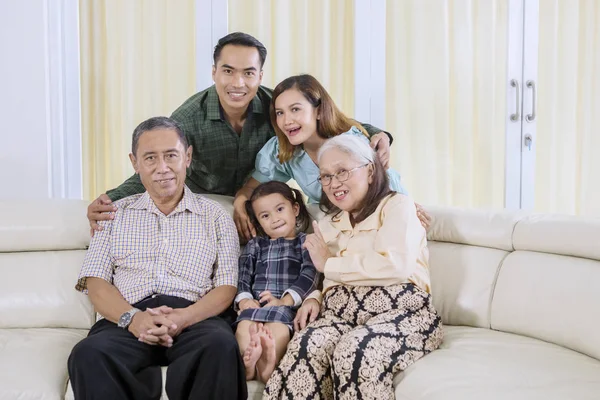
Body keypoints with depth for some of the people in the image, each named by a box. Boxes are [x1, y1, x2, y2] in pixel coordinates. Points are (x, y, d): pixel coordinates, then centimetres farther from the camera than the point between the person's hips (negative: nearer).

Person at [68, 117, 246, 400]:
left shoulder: (215, 216, 15)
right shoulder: (115, 213, 19)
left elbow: (226, 287, 7)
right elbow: (95, 282, 10)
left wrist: (184, 317, -14)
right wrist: (131, 317, -13)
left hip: (195, 320, 0)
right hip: (129, 321, 0)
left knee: (221, 344, -36)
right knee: (88, 354, -34)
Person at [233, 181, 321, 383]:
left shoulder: (305, 242, 19)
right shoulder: (255, 245, 30)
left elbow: (310, 274, 1)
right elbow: (243, 274, 15)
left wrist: (285, 300, -15)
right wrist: (244, 299, -8)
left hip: (287, 305, -3)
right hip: (255, 304, 3)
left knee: (277, 329, -37)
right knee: (244, 327, -32)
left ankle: (267, 366, -60)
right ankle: (249, 363, -55)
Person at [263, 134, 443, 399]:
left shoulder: (397, 205, 4)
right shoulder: (328, 224, 23)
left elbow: (396, 266, -15)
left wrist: (328, 264, -4)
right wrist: (314, 298, -1)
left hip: (400, 311, -4)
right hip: (343, 315, 5)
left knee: (354, 349, -36)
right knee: (305, 346, -29)